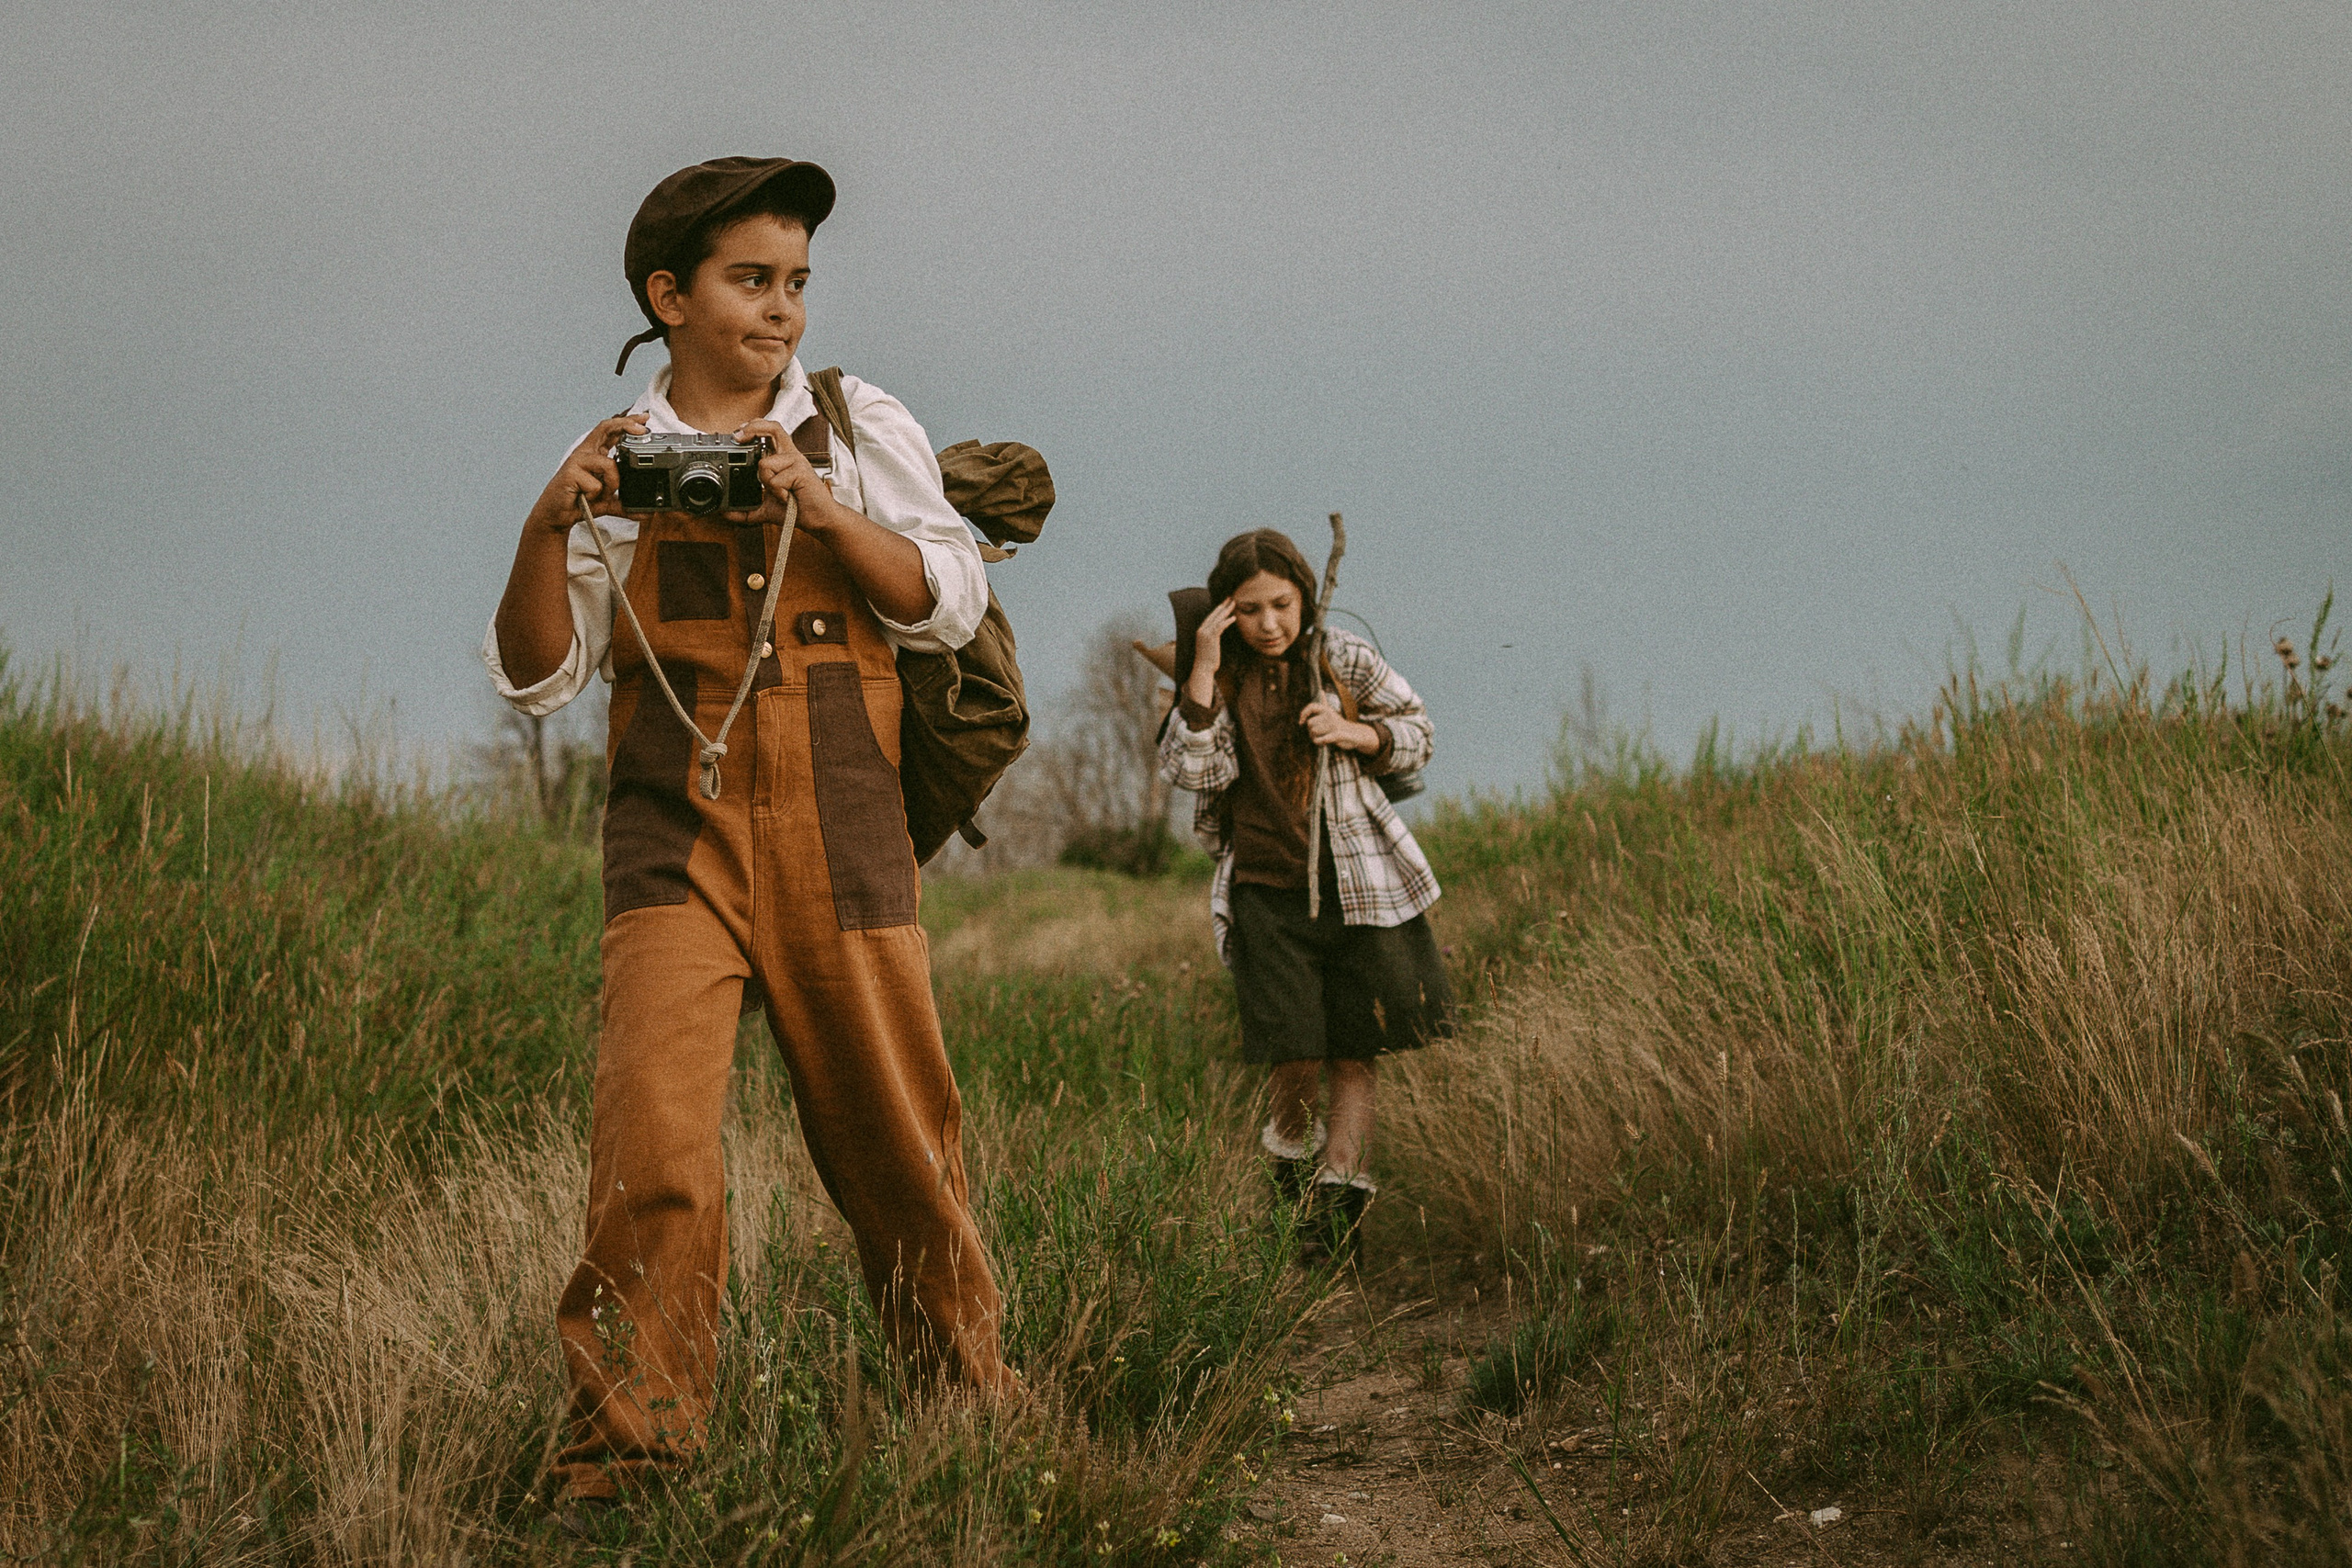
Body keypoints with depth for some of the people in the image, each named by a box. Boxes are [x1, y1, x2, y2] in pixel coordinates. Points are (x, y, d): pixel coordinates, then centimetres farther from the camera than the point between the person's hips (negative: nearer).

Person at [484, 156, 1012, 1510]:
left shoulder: (860, 428, 13)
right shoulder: (616, 461, 13)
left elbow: (950, 601, 3)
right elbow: (538, 677, 8)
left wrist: (816, 504, -10)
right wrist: (546, 531, -9)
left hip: (840, 836, 1)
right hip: (677, 832, -1)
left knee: (898, 1132, 4)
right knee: (654, 1142, -16)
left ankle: (967, 1386, 23)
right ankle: (627, 1443, -10)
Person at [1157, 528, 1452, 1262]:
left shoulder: (1347, 661, 2)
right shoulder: (1218, 681, 2)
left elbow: (1418, 734, 11)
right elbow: (1192, 769, -11)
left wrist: (1354, 732, -9)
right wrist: (1203, 670, -18)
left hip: (1358, 882, 1)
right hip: (1266, 890, -1)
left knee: (1353, 1053, -3)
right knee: (1295, 1056, -7)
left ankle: (1339, 1196, 2)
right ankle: (1292, 1165, 21)